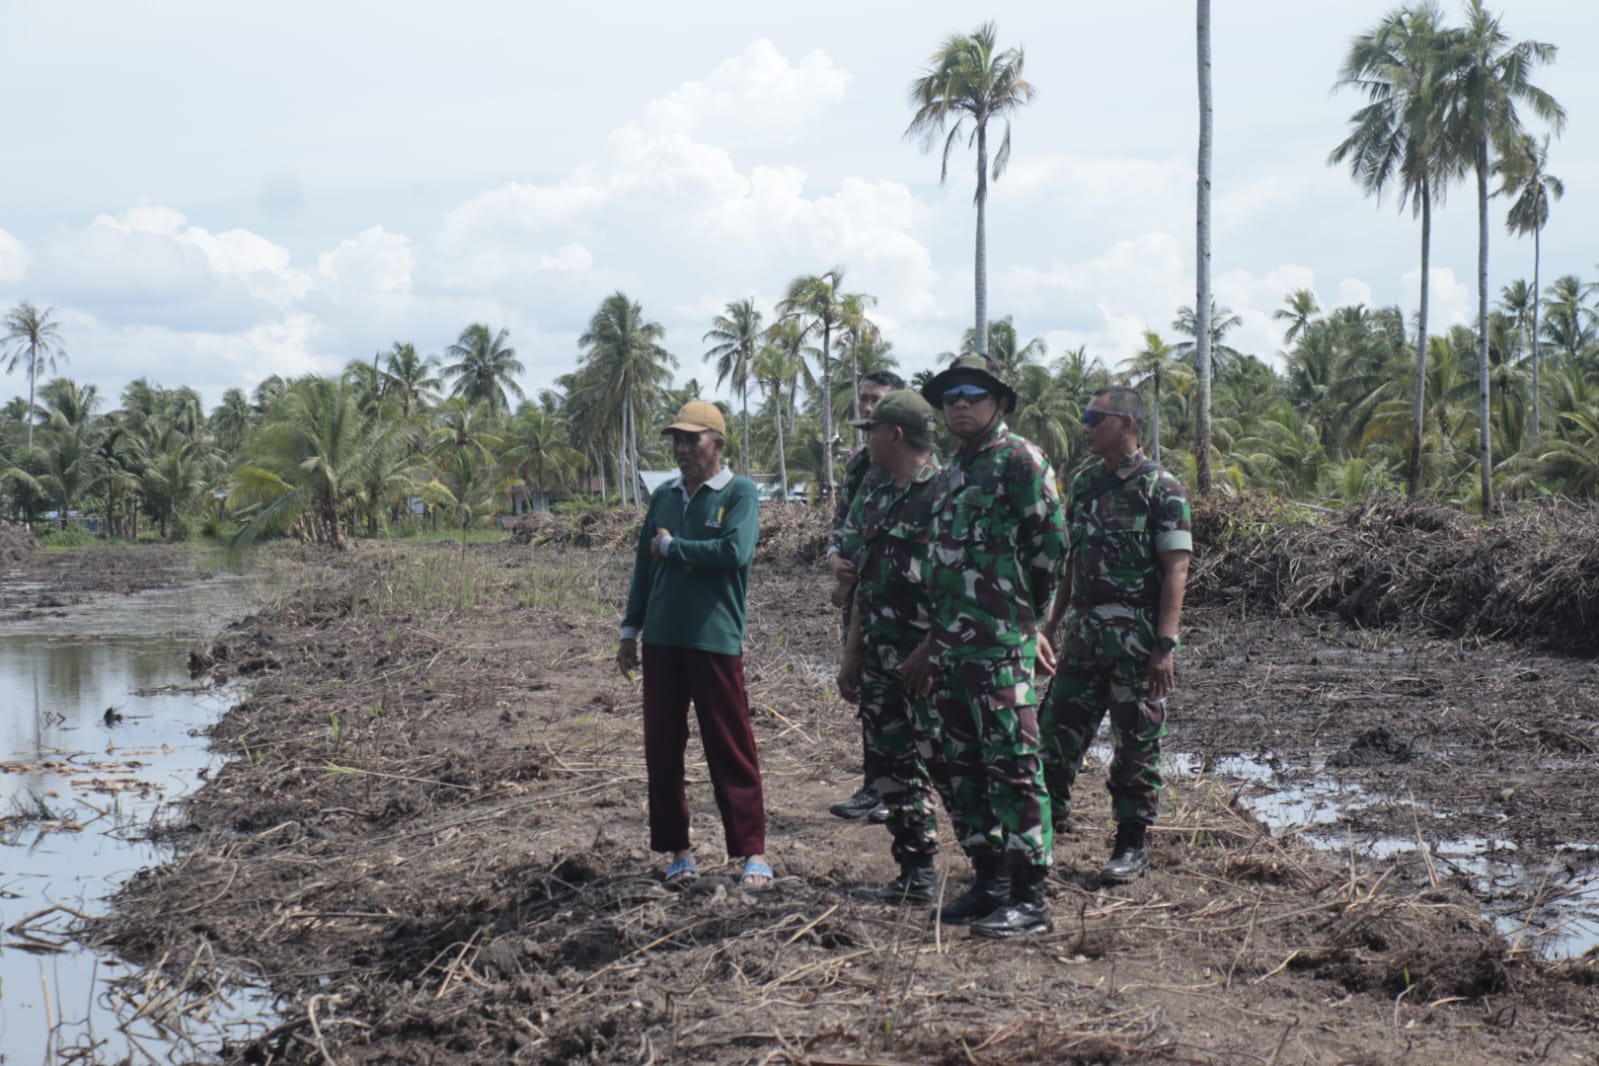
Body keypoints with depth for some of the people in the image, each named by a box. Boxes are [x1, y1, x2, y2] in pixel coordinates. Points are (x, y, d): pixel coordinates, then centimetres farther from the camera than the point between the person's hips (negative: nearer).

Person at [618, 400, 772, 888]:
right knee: (662, 748, 7)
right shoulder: (663, 496, 12)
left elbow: (735, 552, -19)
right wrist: (630, 630, 13)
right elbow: (644, 566, 15)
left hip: (716, 641, -5)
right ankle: (677, 850, 16)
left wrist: (672, 547, -8)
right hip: (661, 641, 5)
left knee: (730, 749, -2)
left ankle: (753, 852, 3)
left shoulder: (739, 493, -3)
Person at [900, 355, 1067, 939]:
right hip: (953, 645, 9)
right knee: (955, 764, 12)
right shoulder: (952, 471, 19)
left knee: (1012, 766, -7)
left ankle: (1029, 896, -2)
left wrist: (1022, 615, 0)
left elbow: (1051, 543, -9)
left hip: (1002, 646, -9)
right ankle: (990, 880, 22)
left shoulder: (1020, 460, -7)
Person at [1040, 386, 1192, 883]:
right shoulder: (1084, 484, 11)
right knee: (1059, 728, 5)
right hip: (1085, 631, 6)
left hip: (1137, 636, -6)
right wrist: (1053, 624, 15)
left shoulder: (1161, 487, -8)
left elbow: (1176, 571, -12)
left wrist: (1165, 644, -19)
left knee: (1136, 743, 3)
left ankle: (1132, 845, 13)